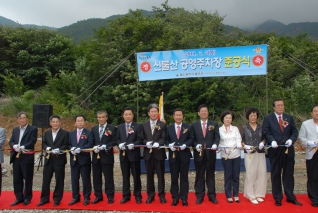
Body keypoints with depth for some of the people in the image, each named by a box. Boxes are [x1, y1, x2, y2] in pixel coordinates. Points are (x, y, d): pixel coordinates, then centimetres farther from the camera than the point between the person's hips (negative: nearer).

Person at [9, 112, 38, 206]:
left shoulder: (33, 129, -3)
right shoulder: (15, 130, 16)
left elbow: (32, 142, -13)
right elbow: (11, 142, 9)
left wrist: (22, 147, -24)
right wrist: (14, 146, -13)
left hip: (27, 157, -5)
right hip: (16, 157, 5)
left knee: (28, 178, 4)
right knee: (17, 179, 11)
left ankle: (27, 198, 17)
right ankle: (19, 197, 23)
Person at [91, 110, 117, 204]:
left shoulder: (112, 128, 0)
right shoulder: (93, 129, 13)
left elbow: (114, 141, -7)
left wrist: (105, 146, -19)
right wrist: (94, 147, -10)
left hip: (107, 156, -4)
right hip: (96, 156, 4)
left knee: (108, 177, 3)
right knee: (96, 177, 10)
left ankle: (110, 196, 14)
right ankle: (98, 196, 23)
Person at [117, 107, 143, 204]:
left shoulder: (138, 126, -1)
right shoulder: (120, 127, 11)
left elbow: (140, 140, -8)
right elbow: (117, 139, 9)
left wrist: (133, 145, -23)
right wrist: (120, 144, -12)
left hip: (134, 154, -3)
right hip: (123, 154, 4)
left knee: (136, 176, 6)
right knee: (125, 176, 12)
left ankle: (137, 195, 19)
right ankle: (126, 195, 23)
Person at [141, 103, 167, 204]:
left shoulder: (163, 125, 3)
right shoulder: (143, 125, 9)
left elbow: (163, 138, -5)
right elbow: (142, 138, 4)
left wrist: (158, 143, -25)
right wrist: (147, 143, -17)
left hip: (159, 153, -2)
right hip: (148, 153, 2)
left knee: (160, 175, 5)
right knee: (149, 175, 9)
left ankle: (161, 195, 17)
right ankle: (150, 195, 20)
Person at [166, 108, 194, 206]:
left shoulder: (188, 127, 5)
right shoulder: (169, 128, 8)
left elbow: (191, 139, -2)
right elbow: (166, 140, 6)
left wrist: (185, 145, -18)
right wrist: (170, 145, -14)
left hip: (184, 155, -1)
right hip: (173, 155, 1)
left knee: (184, 177, 6)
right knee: (174, 178, 7)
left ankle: (184, 198, 15)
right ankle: (175, 198, 18)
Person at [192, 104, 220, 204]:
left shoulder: (214, 124, 7)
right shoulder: (194, 125, 6)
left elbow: (217, 137, 0)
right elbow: (192, 138, 3)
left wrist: (215, 144, -19)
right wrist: (196, 145, -16)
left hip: (210, 153, 0)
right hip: (199, 153, 0)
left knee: (210, 175, 9)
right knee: (199, 175, 7)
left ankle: (212, 195, 19)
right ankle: (199, 196, 17)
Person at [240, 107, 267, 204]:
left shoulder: (261, 127, 8)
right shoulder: (244, 128, 1)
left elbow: (264, 138, 15)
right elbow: (240, 140, 3)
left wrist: (262, 143, -5)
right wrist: (245, 146, -13)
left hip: (261, 153, 3)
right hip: (249, 154, -3)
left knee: (262, 173, 2)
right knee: (251, 174, -2)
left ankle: (258, 194, 18)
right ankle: (251, 196, 11)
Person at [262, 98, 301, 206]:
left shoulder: (289, 118, 9)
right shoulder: (268, 118, 1)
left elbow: (295, 131, 6)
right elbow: (266, 132, -5)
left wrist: (291, 140, -13)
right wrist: (272, 141, -22)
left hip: (288, 150, 2)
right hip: (275, 150, -2)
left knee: (289, 174, 11)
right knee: (275, 174, 7)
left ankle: (290, 196, 25)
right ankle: (277, 198, 19)